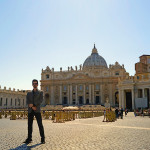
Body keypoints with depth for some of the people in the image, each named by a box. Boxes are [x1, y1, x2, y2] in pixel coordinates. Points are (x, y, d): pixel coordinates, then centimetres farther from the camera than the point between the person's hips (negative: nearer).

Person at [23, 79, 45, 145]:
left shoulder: (40, 92, 9)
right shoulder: (29, 93, 16)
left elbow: (41, 100, -6)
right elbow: (27, 102, 3)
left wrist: (33, 104, -14)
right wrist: (32, 107, -13)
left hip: (37, 110, -3)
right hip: (30, 110, 3)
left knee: (40, 124, -5)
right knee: (29, 124, 3)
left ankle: (42, 139, -1)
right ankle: (29, 139, 10)